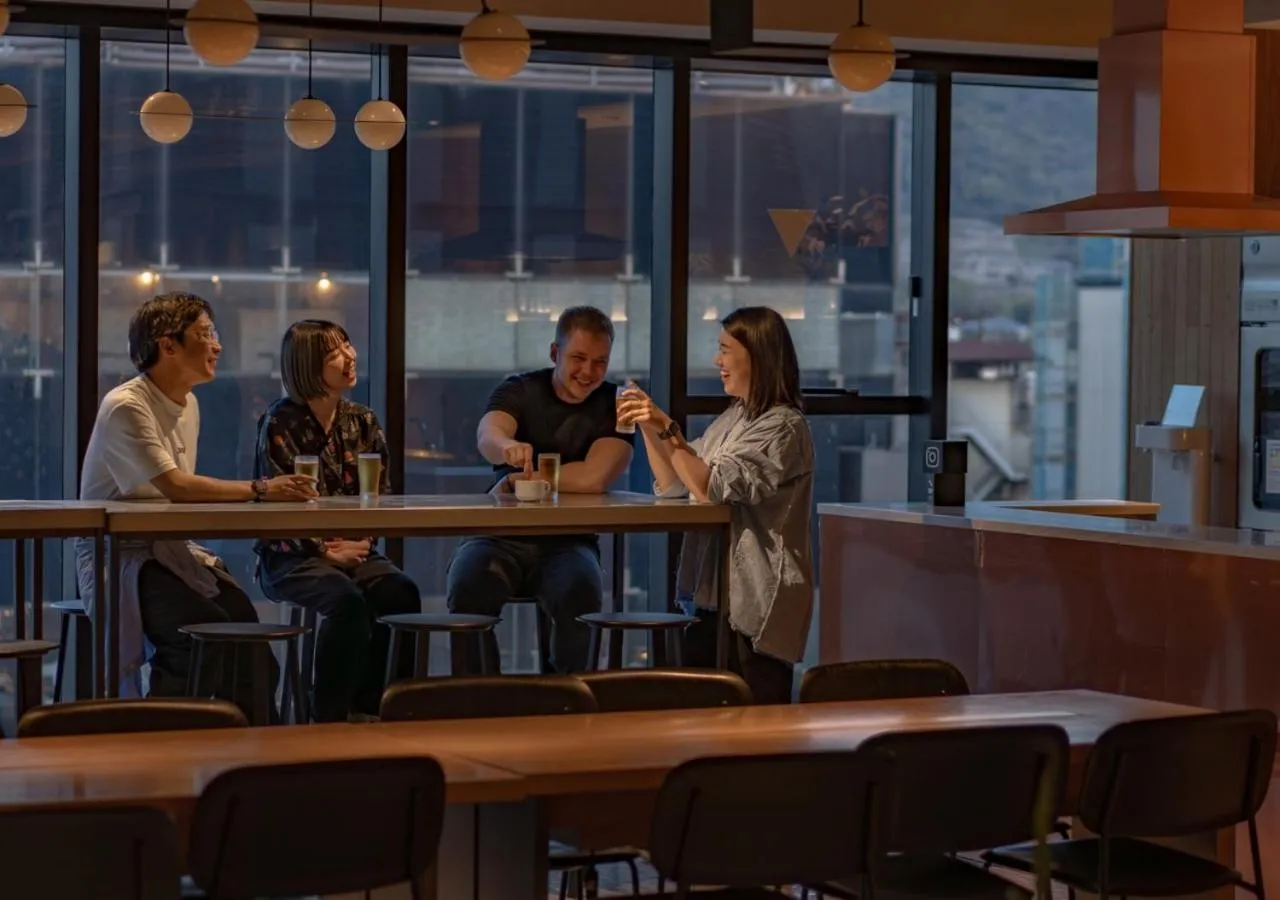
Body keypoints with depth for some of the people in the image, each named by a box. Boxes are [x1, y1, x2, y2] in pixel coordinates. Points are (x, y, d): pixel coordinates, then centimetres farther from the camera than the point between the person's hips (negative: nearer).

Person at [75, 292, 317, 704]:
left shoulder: (188, 405, 13)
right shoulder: (125, 407, -16)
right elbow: (175, 487, -25)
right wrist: (260, 489, -23)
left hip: (171, 547, 8)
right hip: (119, 557, -8)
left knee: (243, 618, -17)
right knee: (205, 629, -28)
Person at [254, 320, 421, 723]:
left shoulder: (363, 421, 11)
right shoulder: (281, 424, -4)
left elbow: (381, 494, 8)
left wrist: (361, 542, -10)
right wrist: (326, 551, -16)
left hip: (354, 549, 5)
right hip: (292, 557, -5)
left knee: (401, 593, -25)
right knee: (347, 601, -33)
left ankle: (368, 707, -13)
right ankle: (330, 715, -21)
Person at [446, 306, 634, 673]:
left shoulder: (616, 406, 4)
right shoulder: (519, 391, 5)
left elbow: (594, 477, -12)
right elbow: (486, 435, -18)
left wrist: (519, 479, -8)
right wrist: (507, 446, -43)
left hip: (567, 541, 0)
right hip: (501, 535, 1)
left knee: (580, 592, -33)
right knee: (467, 587, -30)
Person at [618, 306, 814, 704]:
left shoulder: (783, 427, -13)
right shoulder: (734, 417, 15)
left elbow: (713, 487, -21)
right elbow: (672, 484, 17)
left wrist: (667, 429, -21)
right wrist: (649, 428, 4)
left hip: (755, 603, -9)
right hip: (719, 594, 9)